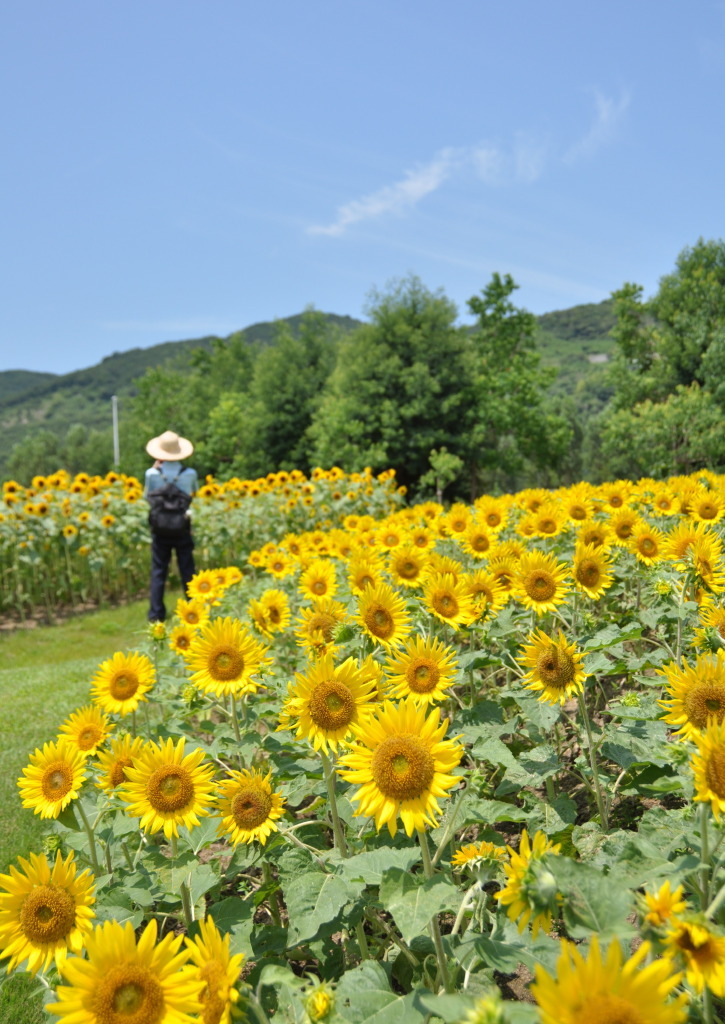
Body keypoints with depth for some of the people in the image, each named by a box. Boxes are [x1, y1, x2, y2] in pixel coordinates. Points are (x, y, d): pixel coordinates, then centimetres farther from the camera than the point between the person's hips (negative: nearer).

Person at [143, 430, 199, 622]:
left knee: (158, 571, 8)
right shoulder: (190, 473, -9)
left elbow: (147, 496, 5)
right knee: (187, 570, 11)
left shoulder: (152, 473, -12)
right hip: (182, 527, 0)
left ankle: (156, 613, 9)